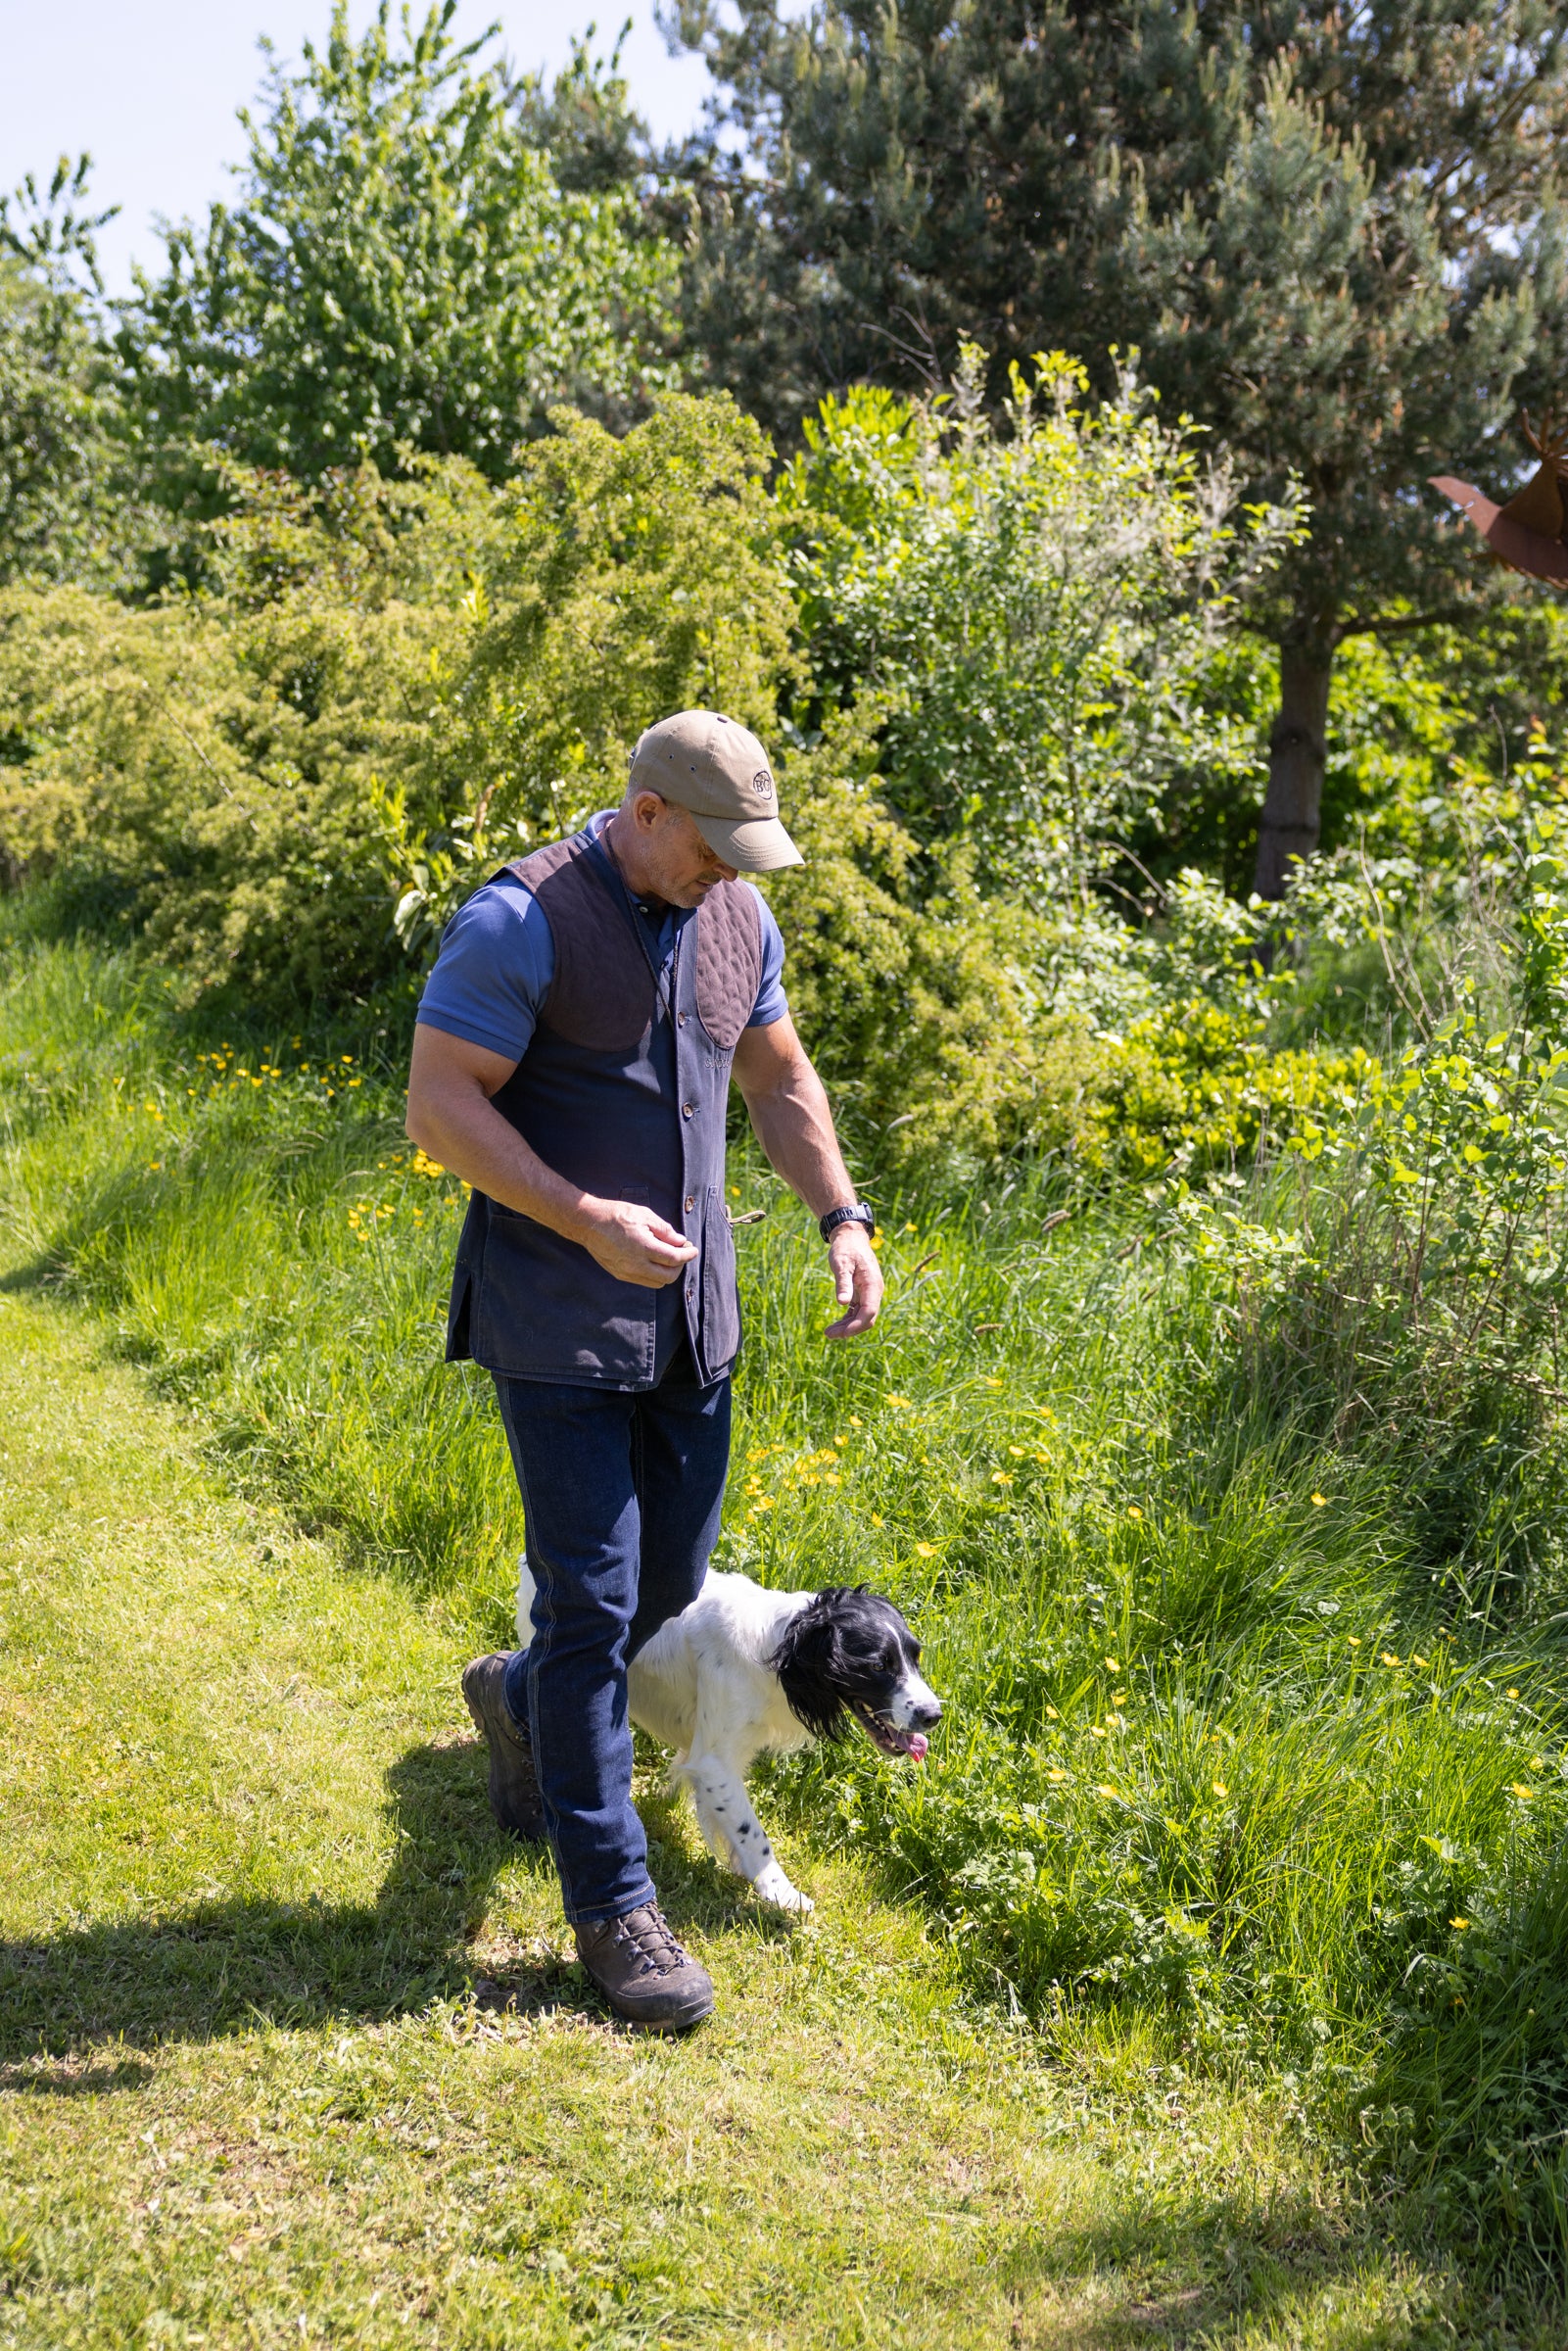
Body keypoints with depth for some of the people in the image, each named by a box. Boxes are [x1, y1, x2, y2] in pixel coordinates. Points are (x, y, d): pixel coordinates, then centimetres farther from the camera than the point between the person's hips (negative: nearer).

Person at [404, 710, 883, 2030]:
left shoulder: (738, 921, 5)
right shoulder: (522, 924, -15)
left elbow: (779, 1078, 17)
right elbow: (439, 1105, -17)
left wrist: (843, 1218, 4)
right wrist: (588, 1219, -26)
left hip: (690, 1314, 7)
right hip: (557, 1324, -7)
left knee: (671, 1582, 15)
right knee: (593, 1600, -4)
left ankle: (519, 1700, 46)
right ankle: (611, 1904, 8)